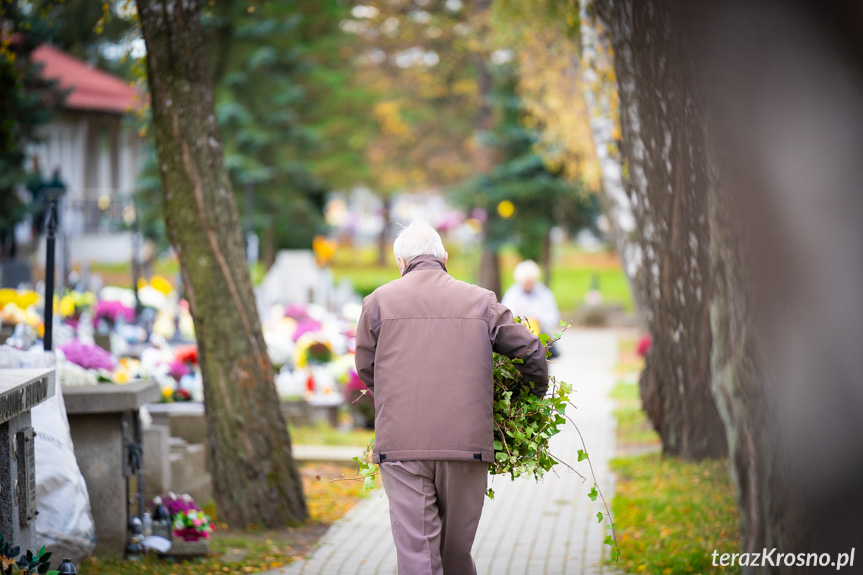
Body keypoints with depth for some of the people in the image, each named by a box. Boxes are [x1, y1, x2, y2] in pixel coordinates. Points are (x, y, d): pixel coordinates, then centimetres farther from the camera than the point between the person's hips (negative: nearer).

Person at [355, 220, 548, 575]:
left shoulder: (379, 301, 7)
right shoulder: (480, 301, 9)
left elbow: (366, 369, 13)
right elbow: (531, 352, 11)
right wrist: (536, 395, 30)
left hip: (400, 443, -1)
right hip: (467, 440, 1)